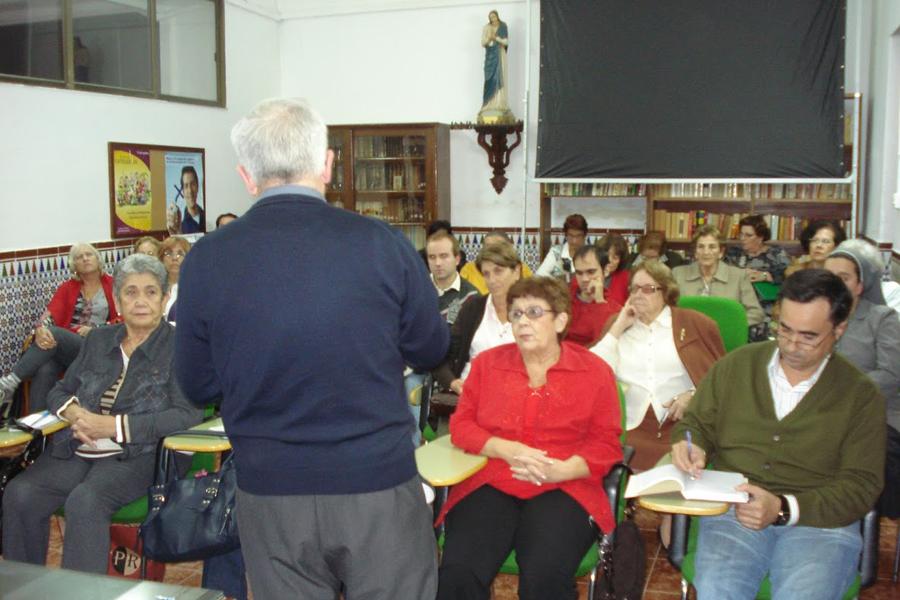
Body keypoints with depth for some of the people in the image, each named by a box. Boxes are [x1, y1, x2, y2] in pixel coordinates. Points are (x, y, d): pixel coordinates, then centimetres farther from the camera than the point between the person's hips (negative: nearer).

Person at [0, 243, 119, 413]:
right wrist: (40, 329, -25)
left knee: (54, 334, -33)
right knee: (44, 371, -33)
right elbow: (51, 314, -1)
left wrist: (94, 329, -14)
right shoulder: (67, 287, 16)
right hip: (63, 344, 3)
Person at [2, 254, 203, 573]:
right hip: (75, 451, 5)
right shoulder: (98, 340, 17)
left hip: (137, 454, -5)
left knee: (85, 500, -33)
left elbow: (187, 415, -12)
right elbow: (59, 392, 24)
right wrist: (74, 412, -2)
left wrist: (114, 425, -15)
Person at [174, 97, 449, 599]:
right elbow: (431, 350, 3)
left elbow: (198, 387, 3)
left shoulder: (206, 259, -8)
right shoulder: (383, 244, -12)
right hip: (380, 486, -1)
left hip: (270, 495, 2)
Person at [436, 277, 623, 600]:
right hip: (490, 484, 2)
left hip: (562, 489, -1)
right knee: (457, 574, -25)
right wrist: (506, 449, -9)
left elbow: (606, 443, 4)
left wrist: (560, 470, -15)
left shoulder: (594, 370, 6)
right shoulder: (487, 362, 12)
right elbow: (461, 425, 10)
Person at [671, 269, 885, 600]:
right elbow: (696, 424, 20)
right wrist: (691, 445, -6)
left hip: (820, 521, 0)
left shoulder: (861, 395, 5)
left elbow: (861, 486, 0)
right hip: (733, 511, 1)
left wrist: (784, 509, -15)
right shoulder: (736, 365, 11)